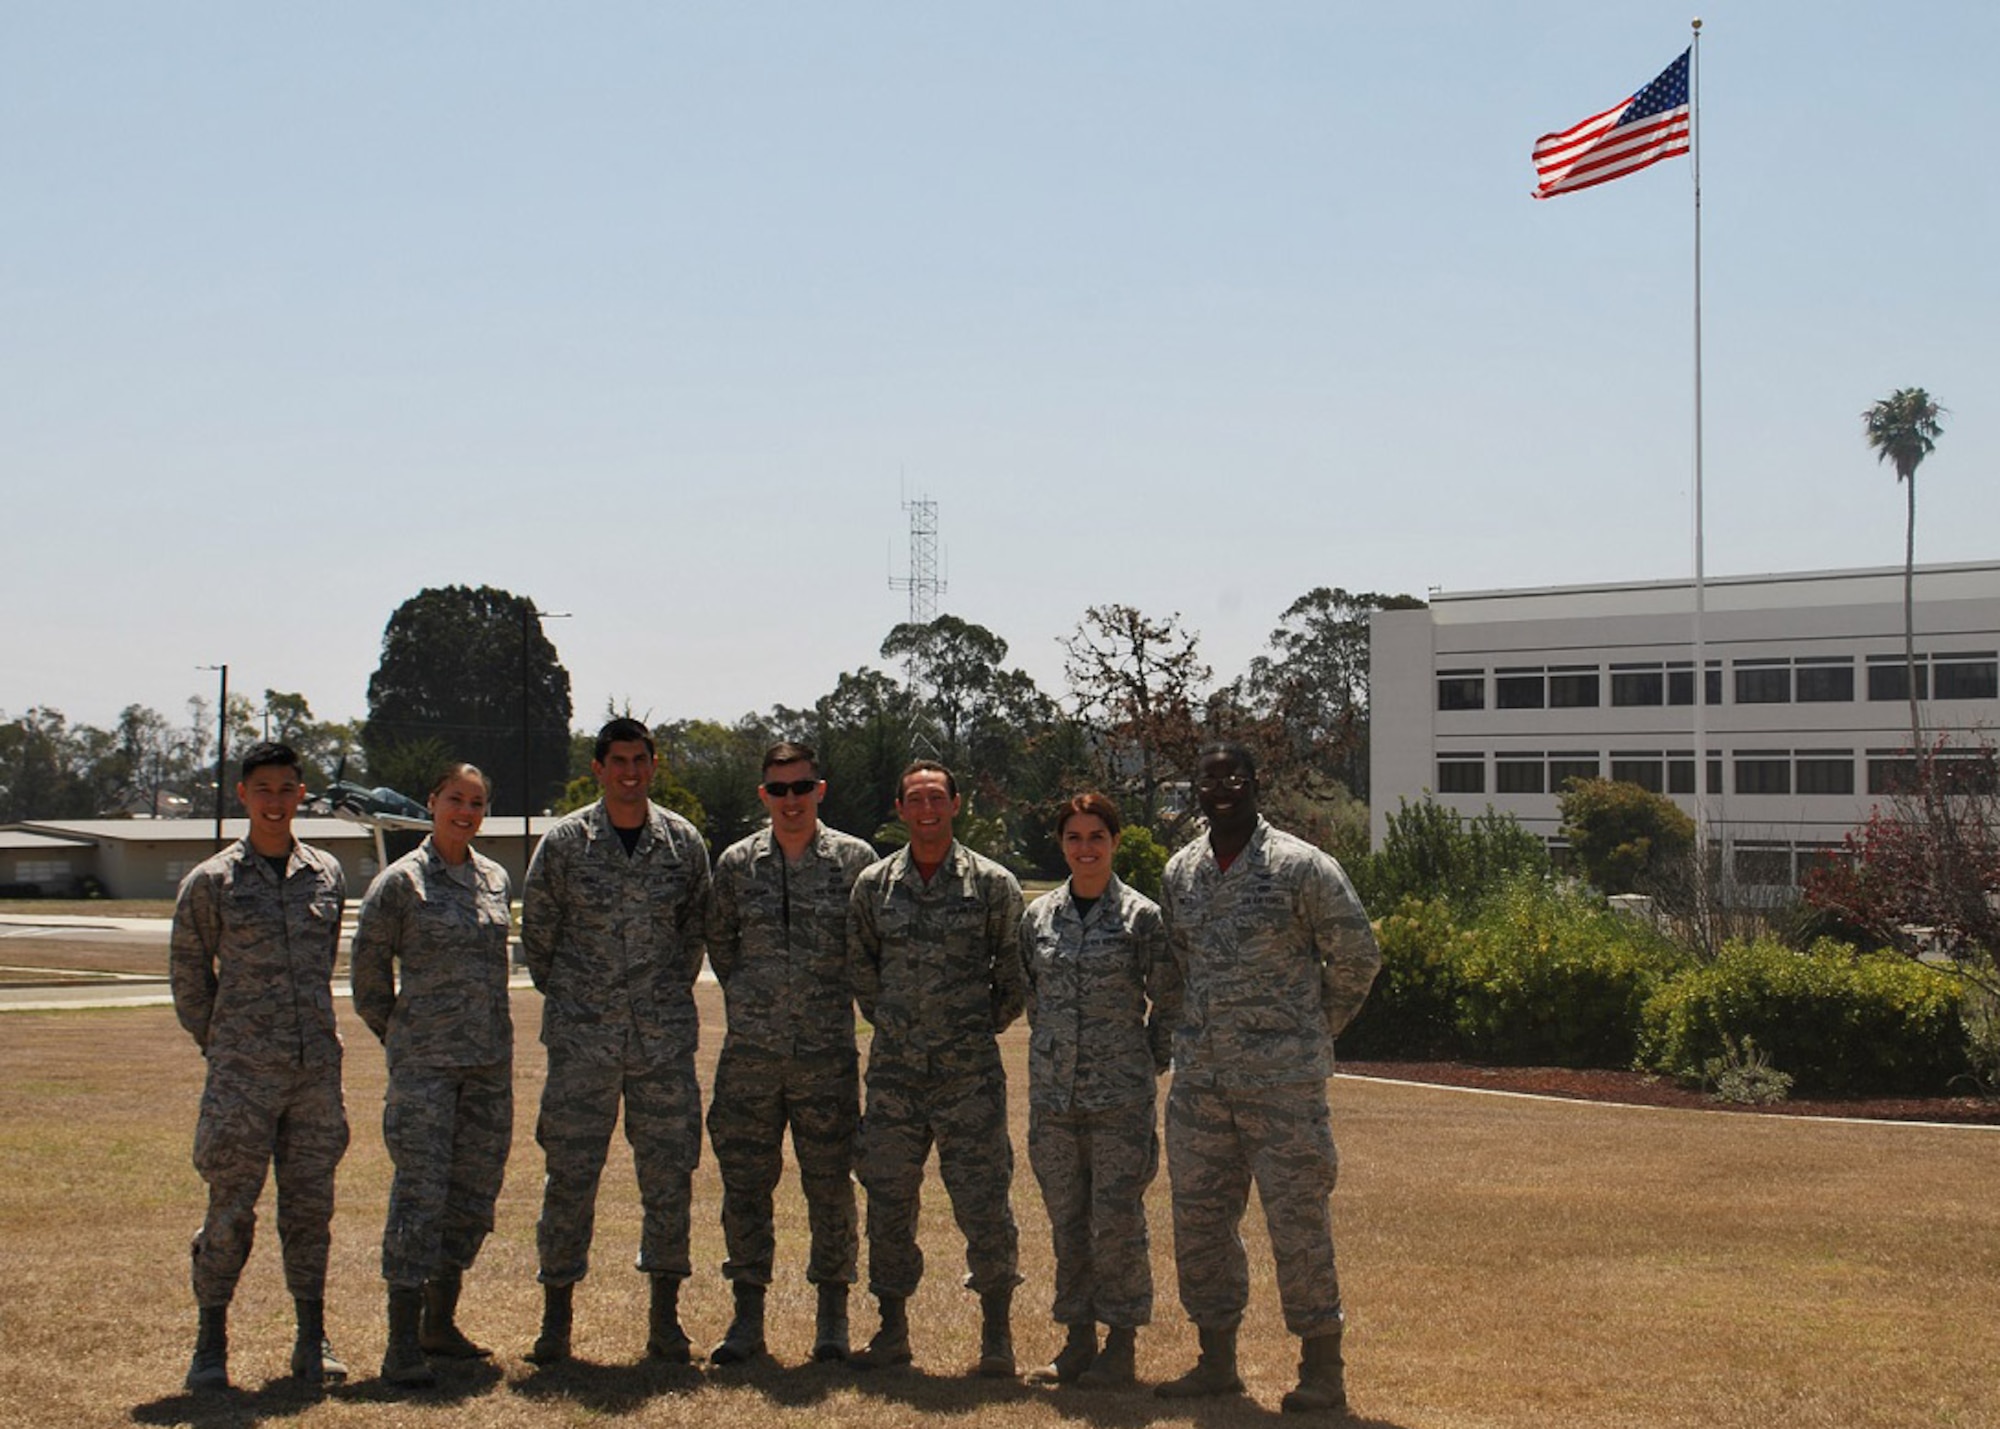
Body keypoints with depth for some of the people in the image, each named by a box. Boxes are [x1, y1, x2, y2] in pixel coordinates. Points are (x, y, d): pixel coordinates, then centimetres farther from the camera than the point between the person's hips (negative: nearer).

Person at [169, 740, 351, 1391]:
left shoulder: (327, 874, 8)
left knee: (310, 1205, 8)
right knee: (231, 1208, -1)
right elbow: (188, 972, 7)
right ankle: (210, 1346, 10)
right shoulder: (210, 882, -2)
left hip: (317, 1067, 3)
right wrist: (217, 1044, 10)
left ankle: (313, 1344, 16)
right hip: (243, 1070, -3)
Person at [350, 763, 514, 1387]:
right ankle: (403, 1345, -7)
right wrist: (395, 1034, 6)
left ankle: (440, 1322, 24)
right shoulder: (401, 881, -4)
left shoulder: (495, 879, 12)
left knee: (475, 1189, 9)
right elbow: (368, 963, 2)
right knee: (420, 1189, -9)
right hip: (424, 1060, -6)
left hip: (491, 1059, 6)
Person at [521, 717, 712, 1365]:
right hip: (582, 1036, -1)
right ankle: (556, 1318, 10)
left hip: (665, 1036, 2)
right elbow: (536, 930, 7)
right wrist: (566, 997, 9)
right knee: (570, 1174, 1)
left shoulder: (684, 842, 4)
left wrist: (671, 995, 12)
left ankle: (665, 1319, 12)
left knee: (669, 1173, 3)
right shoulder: (564, 842, -1)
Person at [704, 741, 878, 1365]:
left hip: (828, 1051, -2)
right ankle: (748, 1316, 15)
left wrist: (837, 995, 10)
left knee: (830, 1184, 3)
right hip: (750, 1052, 2)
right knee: (744, 1183, 5)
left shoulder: (853, 859, 0)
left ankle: (832, 1316, 14)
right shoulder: (737, 862, 6)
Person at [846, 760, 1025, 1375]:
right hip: (893, 1069, 3)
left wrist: (986, 1024, 4)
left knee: (984, 1203, -3)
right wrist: (889, 1020, 13)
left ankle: (997, 1334, 8)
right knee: (887, 1202, 6)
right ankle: (892, 1329, 18)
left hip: (970, 1070, -3)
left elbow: (1014, 971, 6)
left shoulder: (993, 883, 0)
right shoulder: (874, 884, 7)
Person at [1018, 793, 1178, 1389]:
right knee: (1067, 1221, 9)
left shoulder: (1141, 916, -3)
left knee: (1117, 1221, -2)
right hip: (1052, 1091, 4)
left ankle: (1121, 1344, 9)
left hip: (1120, 1094, -4)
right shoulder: (1038, 916, 7)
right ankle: (1078, 1339, 19)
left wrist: (1146, 1064, 2)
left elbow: (1169, 1001, 4)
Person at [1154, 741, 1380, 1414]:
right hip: (1199, 1078, 6)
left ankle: (1322, 1370, 7)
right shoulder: (1179, 873, 8)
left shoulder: (1302, 867, -8)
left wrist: (1314, 1029, 5)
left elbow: (1357, 955, -1)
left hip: (1283, 1079, -6)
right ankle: (1217, 1362, 22)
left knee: (1299, 1220, -3)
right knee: (1198, 1220, 9)